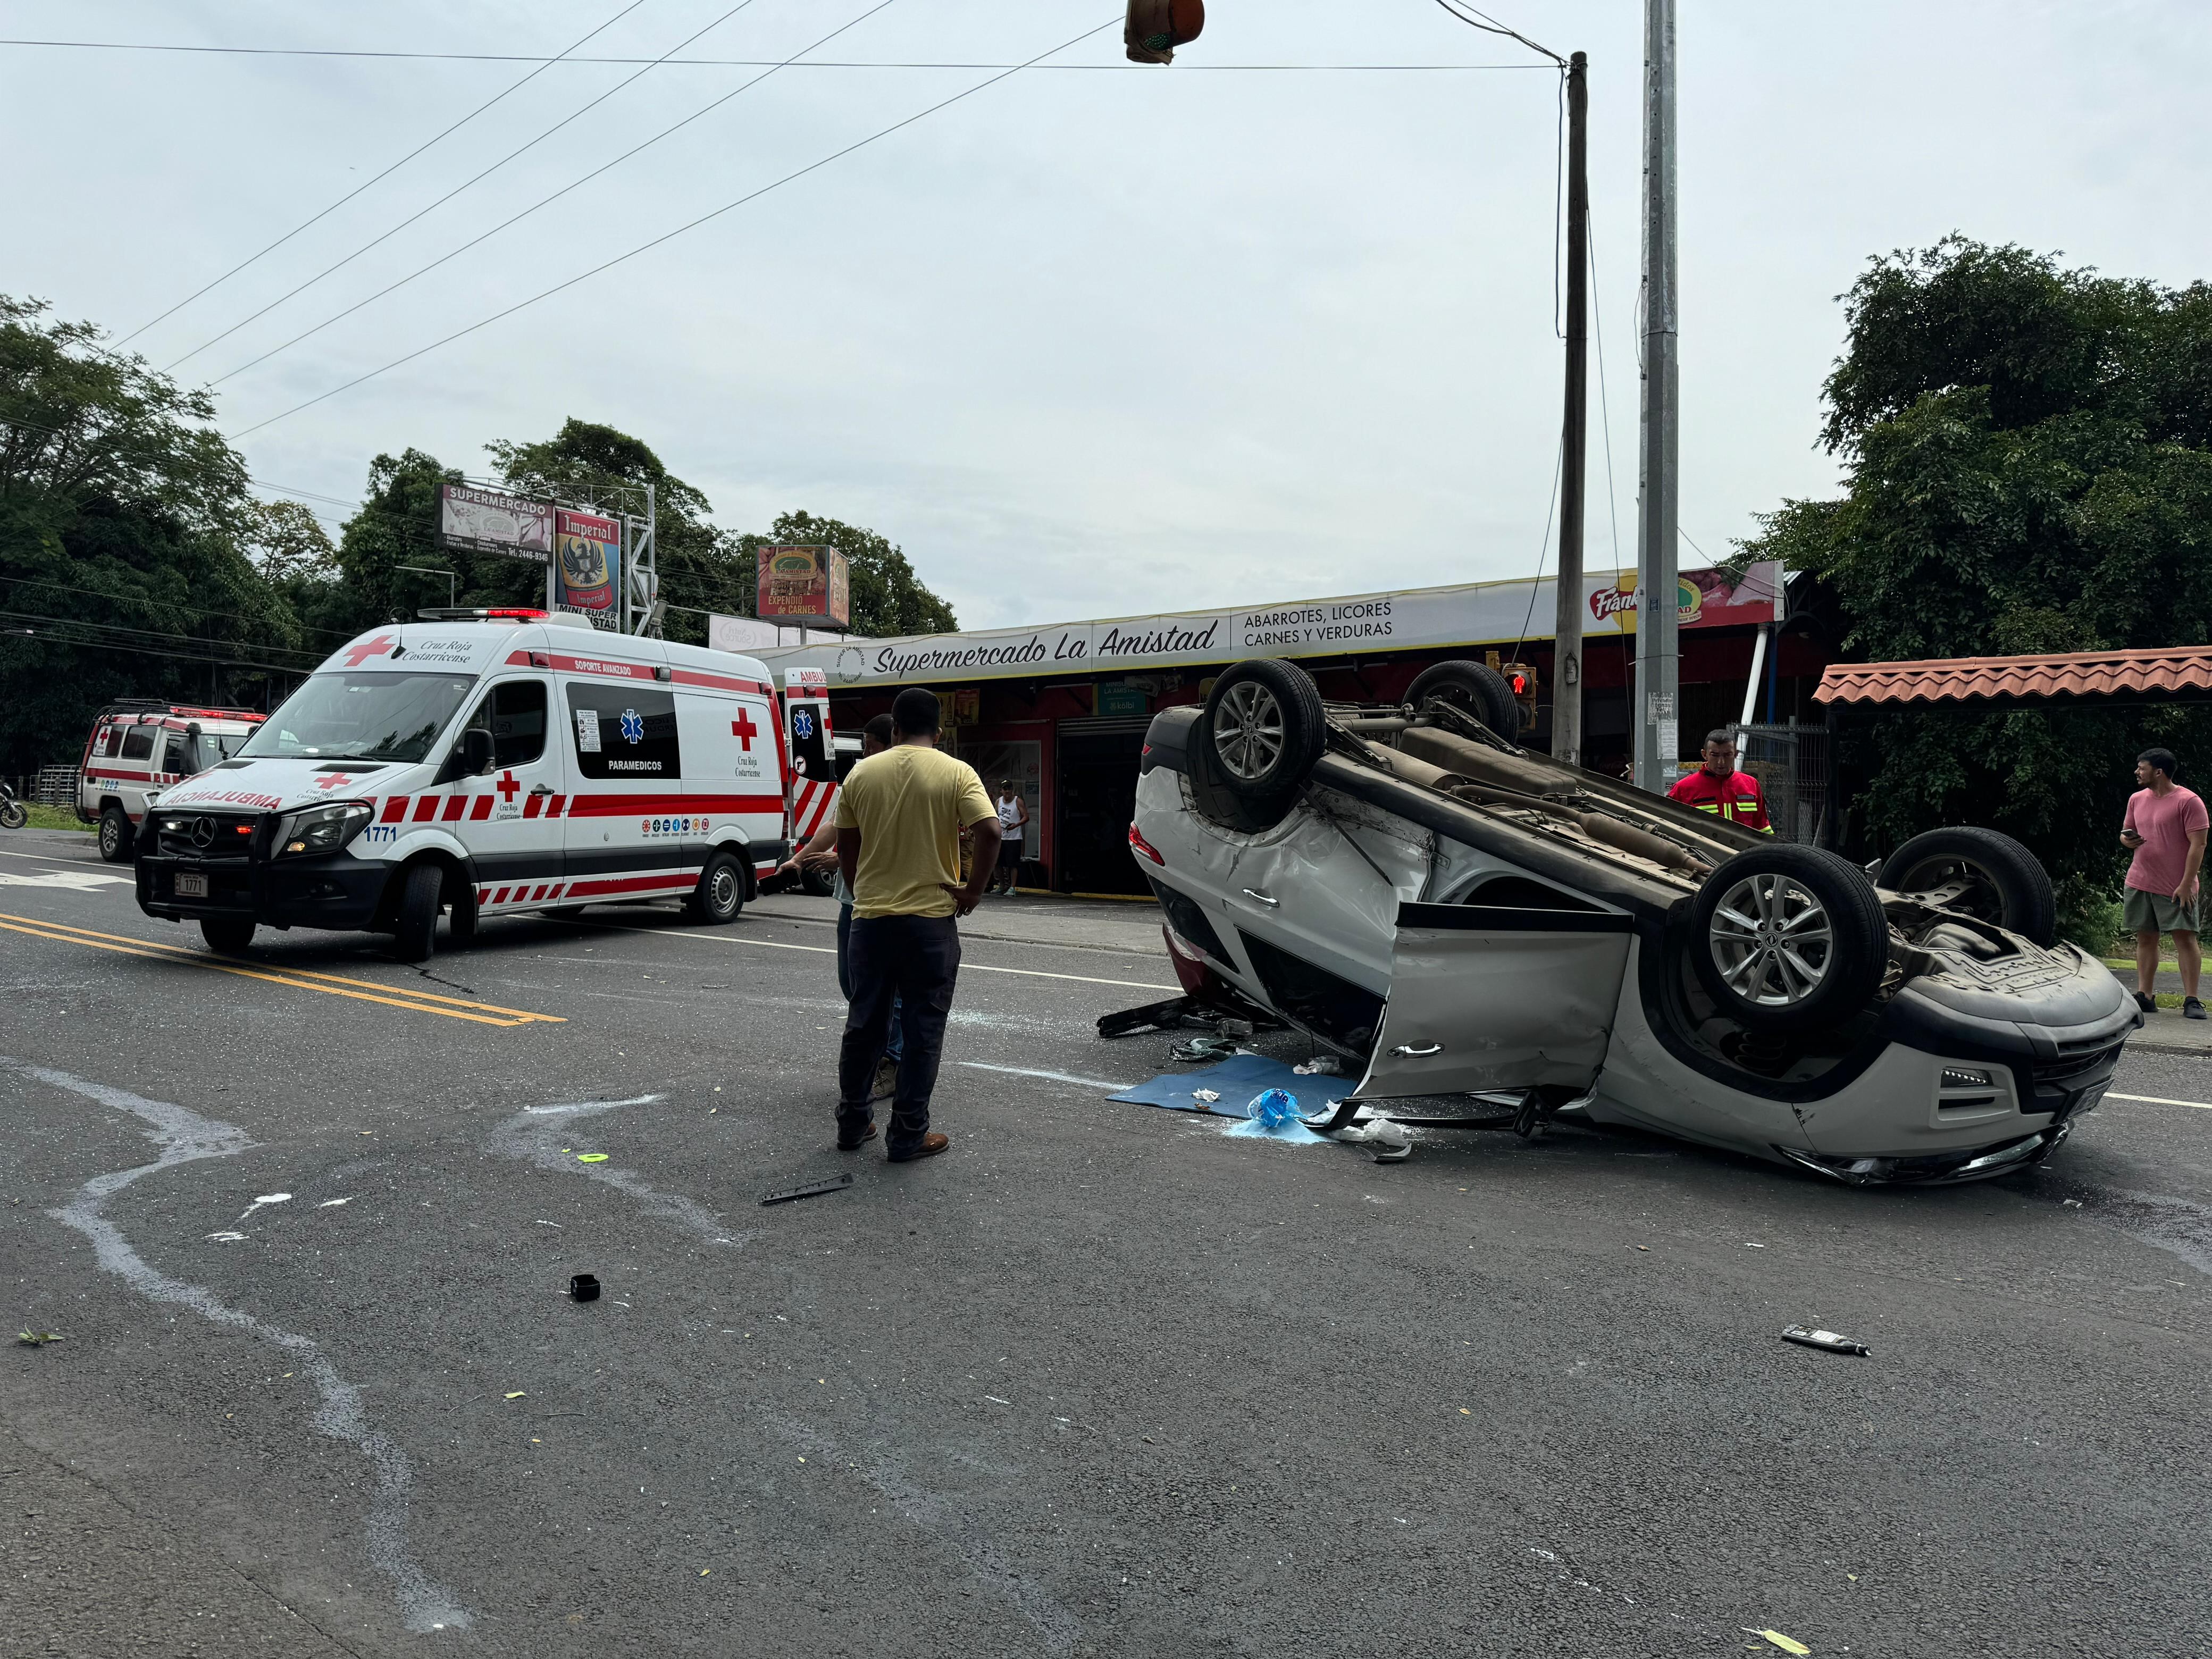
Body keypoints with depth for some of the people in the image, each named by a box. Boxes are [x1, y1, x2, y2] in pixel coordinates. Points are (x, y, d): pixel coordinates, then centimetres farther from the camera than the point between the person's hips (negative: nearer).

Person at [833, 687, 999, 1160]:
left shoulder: (862, 773, 3)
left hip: (871, 917, 3)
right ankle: (908, 1135, 10)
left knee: (864, 1024, 15)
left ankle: (852, 1123, 24)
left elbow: (845, 846, 8)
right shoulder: (956, 774, -6)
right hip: (932, 919, -3)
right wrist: (973, 891, -6)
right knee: (923, 1030, 6)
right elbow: (990, 832, -17)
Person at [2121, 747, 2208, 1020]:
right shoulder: (2136, 799, 12)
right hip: (2139, 883, 6)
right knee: (2145, 938, 7)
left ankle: (2191, 1000, -2)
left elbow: (2198, 844, -12)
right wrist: (2127, 840, -3)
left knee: (2185, 938, -5)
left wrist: (2186, 884, -17)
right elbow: (2125, 834, 23)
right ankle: (2145, 996, 11)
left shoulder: (2188, 801, -8)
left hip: (2176, 887, -6)